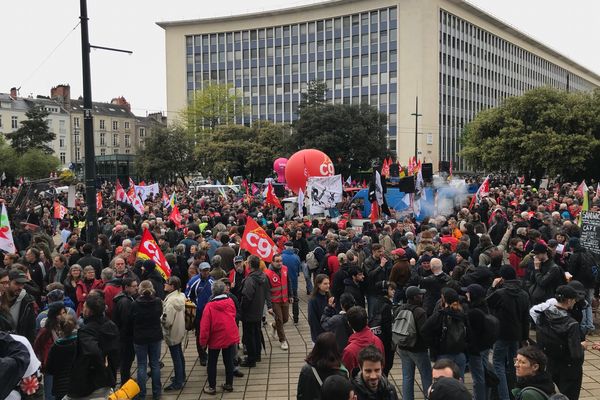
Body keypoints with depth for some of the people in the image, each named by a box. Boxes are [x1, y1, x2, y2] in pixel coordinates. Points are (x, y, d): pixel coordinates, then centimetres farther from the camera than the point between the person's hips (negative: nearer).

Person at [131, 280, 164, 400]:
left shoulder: (135, 304, -15)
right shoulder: (158, 302, -9)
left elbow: (131, 321, -4)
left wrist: (134, 333, 13)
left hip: (140, 338, -2)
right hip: (155, 337, 2)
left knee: (142, 366, 7)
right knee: (155, 364, 11)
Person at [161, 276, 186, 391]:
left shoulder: (171, 301, -28)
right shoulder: (180, 296, -2)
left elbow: (167, 320, -28)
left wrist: (159, 318, -9)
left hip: (172, 333, -9)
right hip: (180, 331, 9)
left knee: (176, 357, 3)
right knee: (179, 354, 23)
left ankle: (177, 383, 14)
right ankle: (181, 375, 40)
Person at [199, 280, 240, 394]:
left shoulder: (209, 306, -18)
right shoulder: (230, 301, -7)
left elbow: (205, 326, -16)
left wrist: (203, 342, -5)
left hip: (216, 339, -3)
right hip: (230, 337, 3)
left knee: (212, 363, 12)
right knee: (229, 361, 16)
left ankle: (212, 387, 18)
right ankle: (229, 384, 25)